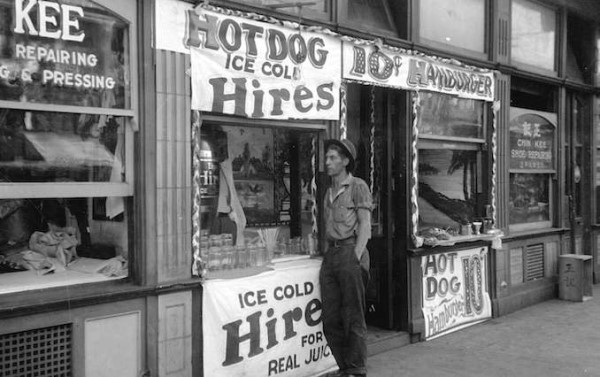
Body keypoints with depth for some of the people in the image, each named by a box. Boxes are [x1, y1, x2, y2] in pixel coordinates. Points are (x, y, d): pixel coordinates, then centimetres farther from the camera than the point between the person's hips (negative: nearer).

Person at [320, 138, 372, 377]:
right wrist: (328, 254, 9)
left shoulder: (358, 186, -1)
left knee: (353, 318, -2)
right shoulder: (329, 192, 20)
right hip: (330, 254, 7)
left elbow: (365, 225, -7)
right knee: (330, 319, 7)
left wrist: (355, 258, -15)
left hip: (350, 251, -7)